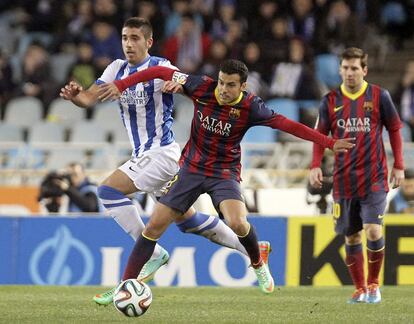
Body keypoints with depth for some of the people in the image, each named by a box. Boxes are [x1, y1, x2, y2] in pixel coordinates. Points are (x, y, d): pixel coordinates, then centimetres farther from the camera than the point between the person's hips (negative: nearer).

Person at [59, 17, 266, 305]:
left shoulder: (160, 67, -11)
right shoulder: (118, 68, 9)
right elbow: (90, 97, -1)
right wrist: (75, 95, -24)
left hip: (161, 152, -8)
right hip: (143, 156, 8)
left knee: (109, 191, -21)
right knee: (187, 219, 14)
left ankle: (153, 254, -17)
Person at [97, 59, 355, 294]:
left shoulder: (250, 107, -17)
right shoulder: (203, 88, -14)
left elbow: (287, 125, -17)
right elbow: (160, 72, -8)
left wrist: (329, 143, -19)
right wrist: (121, 85, -9)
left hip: (224, 174, -2)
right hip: (191, 168, 2)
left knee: (238, 224, -26)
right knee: (155, 225, -4)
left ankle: (258, 265, 6)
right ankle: (127, 283, 5)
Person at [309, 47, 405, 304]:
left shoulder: (379, 97, -1)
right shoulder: (331, 101, 4)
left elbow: (394, 130, 6)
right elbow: (320, 136, 9)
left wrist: (399, 166, 2)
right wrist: (315, 165, -5)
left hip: (374, 179, -2)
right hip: (344, 180, 3)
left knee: (373, 231, -14)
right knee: (351, 237, 7)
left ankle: (373, 283, 5)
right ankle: (360, 289, 19)